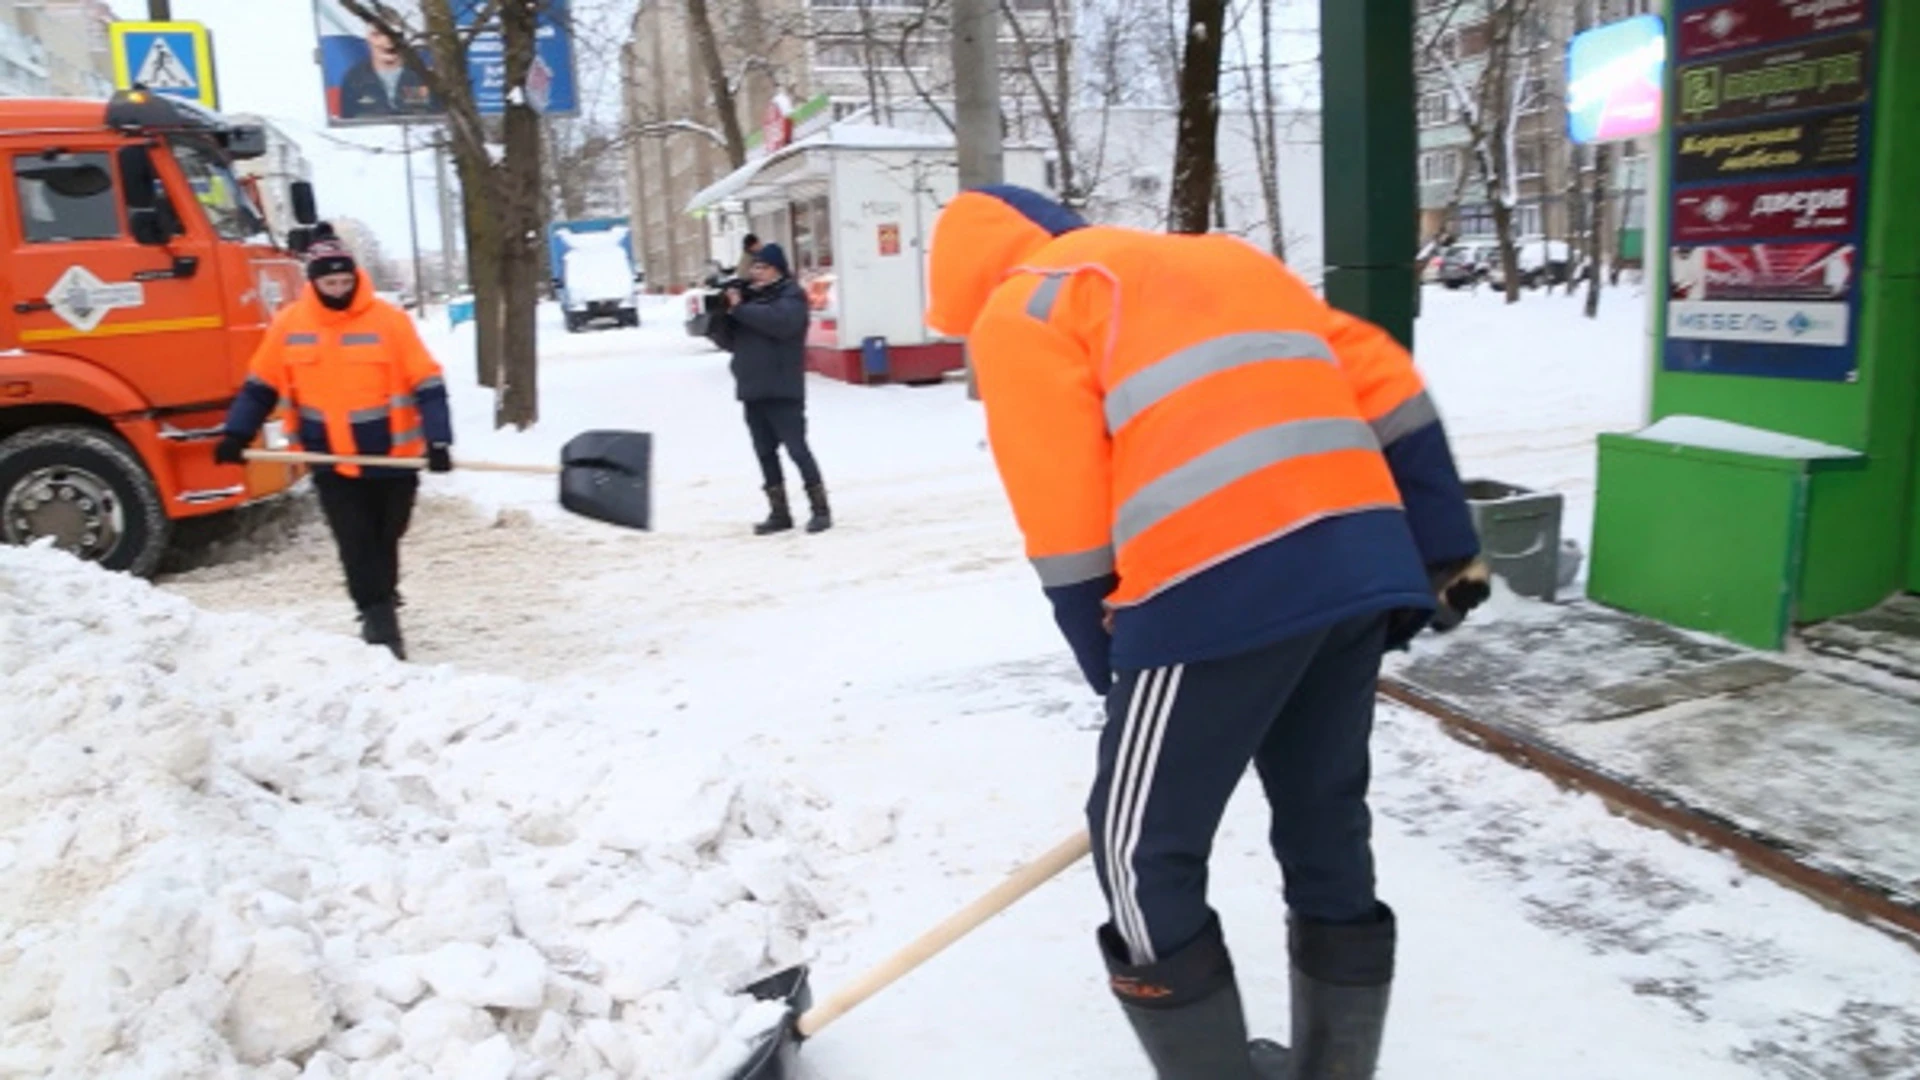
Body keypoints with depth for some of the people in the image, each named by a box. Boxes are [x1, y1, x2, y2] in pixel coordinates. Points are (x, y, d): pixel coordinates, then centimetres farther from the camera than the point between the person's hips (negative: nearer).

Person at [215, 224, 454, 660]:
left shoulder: (389, 319, -10)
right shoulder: (289, 323, -1)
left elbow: (427, 383, -10)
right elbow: (261, 385, 8)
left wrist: (438, 440, -19)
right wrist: (236, 435, 1)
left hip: (393, 457, -1)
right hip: (332, 462, 1)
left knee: (384, 541, 14)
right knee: (357, 549, -2)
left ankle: (381, 609, 33)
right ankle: (379, 619, 3)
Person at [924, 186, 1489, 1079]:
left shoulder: (1020, 309, 9)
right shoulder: (1221, 258, 29)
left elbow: (1068, 527, -1)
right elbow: (1386, 384, 21)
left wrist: (1116, 675, 10)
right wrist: (1444, 548, 22)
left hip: (1225, 585, -8)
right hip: (1365, 558, 8)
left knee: (1143, 851, 10)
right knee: (1327, 830, 22)